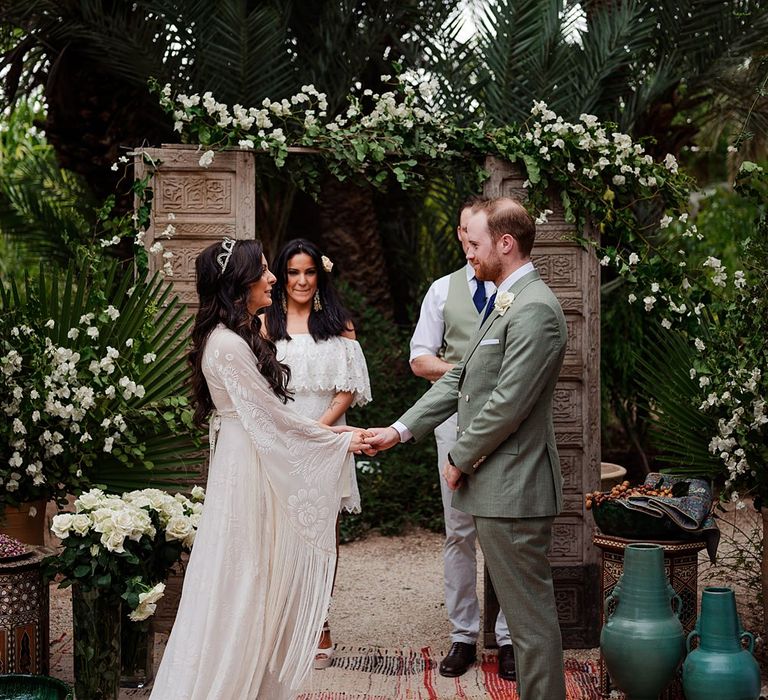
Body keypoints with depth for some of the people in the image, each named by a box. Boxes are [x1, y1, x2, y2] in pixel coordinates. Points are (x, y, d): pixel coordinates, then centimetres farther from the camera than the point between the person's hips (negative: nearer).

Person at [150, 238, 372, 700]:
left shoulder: (245, 335, 12)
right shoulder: (227, 343, -19)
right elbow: (271, 415, -17)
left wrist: (328, 430, 6)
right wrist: (340, 440, -8)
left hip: (262, 468, 10)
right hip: (245, 469, -10)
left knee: (265, 584, 14)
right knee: (243, 584, 0)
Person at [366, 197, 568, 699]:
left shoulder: (535, 310, -18)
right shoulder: (504, 303, 15)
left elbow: (507, 403, -22)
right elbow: (459, 380, 18)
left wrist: (460, 459, -10)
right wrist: (400, 430, 12)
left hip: (513, 487, -10)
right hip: (498, 486, 10)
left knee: (531, 614, -1)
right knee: (523, 608, 17)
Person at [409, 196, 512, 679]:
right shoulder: (443, 290, 10)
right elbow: (419, 359, 8)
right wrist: (460, 370, -10)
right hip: (456, 418, 2)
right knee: (459, 532, 5)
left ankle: (509, 638, 10)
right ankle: (463, 635, 14)